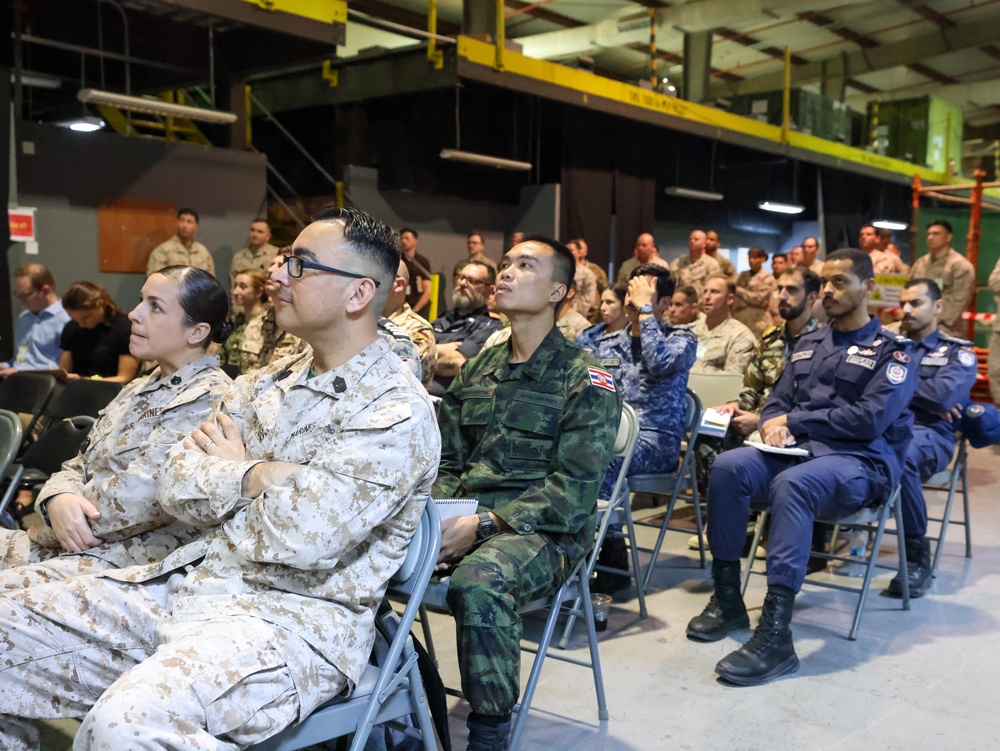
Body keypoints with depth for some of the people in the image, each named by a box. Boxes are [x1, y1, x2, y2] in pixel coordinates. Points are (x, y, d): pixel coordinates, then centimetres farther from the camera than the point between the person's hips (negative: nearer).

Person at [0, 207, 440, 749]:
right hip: (190, 580, 8)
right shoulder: (267, 383, 13)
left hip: (298, 617, -8)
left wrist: (231, 470, -4)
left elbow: (302, 534, -23)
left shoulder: (397, 413, -12)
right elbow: (176, 489, 6)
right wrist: (259, 474, -12)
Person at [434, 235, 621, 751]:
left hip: (544, 531, -5)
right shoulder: (479, 369, 15)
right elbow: (447, 465, 16)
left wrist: (484, 525, -21)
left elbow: (574, 488, -12)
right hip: (465, 519, 6)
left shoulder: (584, 381, -3)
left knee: (478, 581, -37)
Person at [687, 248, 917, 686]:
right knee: (728, 466, -24)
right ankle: (727, 599, -15)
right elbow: (777, 401, 16)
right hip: (800, 452, 6)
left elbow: (870, 419, -12)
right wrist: (774, 424, -9)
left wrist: (794, 421, -11)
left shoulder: (892, 350, 1)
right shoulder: (808, 344, 19)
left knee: (792, 484, -38)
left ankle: (776, 633, -41)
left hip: (862, 462, -5)